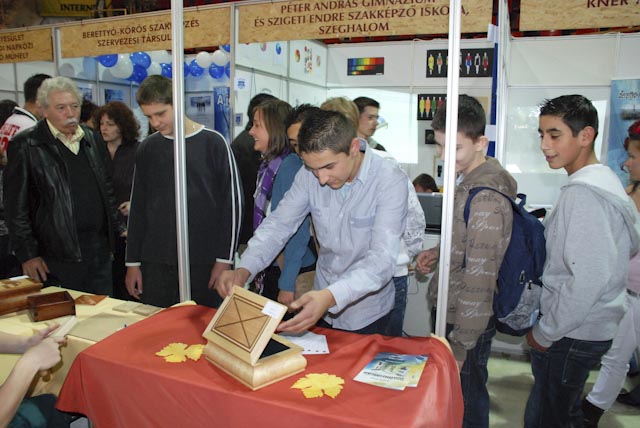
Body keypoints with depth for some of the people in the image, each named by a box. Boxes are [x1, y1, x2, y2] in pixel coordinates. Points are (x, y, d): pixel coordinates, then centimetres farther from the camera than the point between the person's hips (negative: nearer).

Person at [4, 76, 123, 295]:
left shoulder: (92, 139, 11)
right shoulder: (25, 146, -5)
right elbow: (16, 207, -5)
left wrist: (118, 228, 14)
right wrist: (28, 255, -7)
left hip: (99, 249, 5)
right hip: (57, 254, -4)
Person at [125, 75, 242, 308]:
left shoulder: (213, 143, -3)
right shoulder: (147, 149, 9)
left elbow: (232, 203, -4)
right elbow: (137, 208, 13)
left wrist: (224, 260, -7)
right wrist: (132, 262, 10)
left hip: (203, 263, -3)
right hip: (155, 263, 4)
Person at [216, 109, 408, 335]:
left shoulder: (391, 181, -24)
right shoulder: (309, 174, -10)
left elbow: (382, 258, -31)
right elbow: (279, 223, -7)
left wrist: (331, 297, -46)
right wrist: (244, 269, -23)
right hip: (321, 304, 4)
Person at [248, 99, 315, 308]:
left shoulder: (290, 166, -20)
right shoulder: (269, 164, 7)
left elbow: (298, 232, -22)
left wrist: (287, 284, -21)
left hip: (293, 271, -8)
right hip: (271, 267, 9)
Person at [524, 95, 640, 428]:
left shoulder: (581, 194, -23)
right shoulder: (608, 181, 10)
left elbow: (588, 279, -27)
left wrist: (544, 332, -16)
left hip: (571, 336, -10)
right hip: (590, 328, 10)